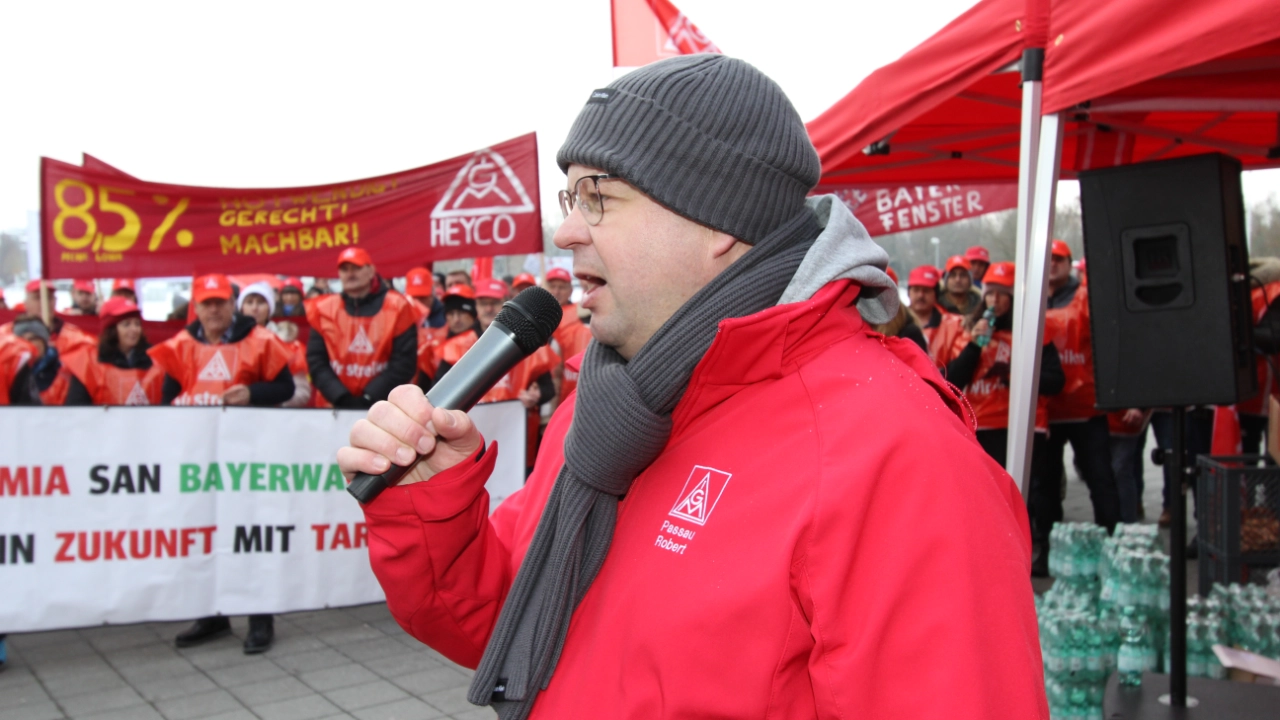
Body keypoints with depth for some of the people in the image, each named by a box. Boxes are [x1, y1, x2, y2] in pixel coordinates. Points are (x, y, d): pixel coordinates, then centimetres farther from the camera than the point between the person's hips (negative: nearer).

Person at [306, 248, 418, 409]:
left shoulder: (397, 308, -3)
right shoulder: (324, 311, 5)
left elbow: (404, 363, -7)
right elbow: (316, 361, 3)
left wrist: (369, 398, -13)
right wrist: (342, 398, -10)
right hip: (336, 407, 2)